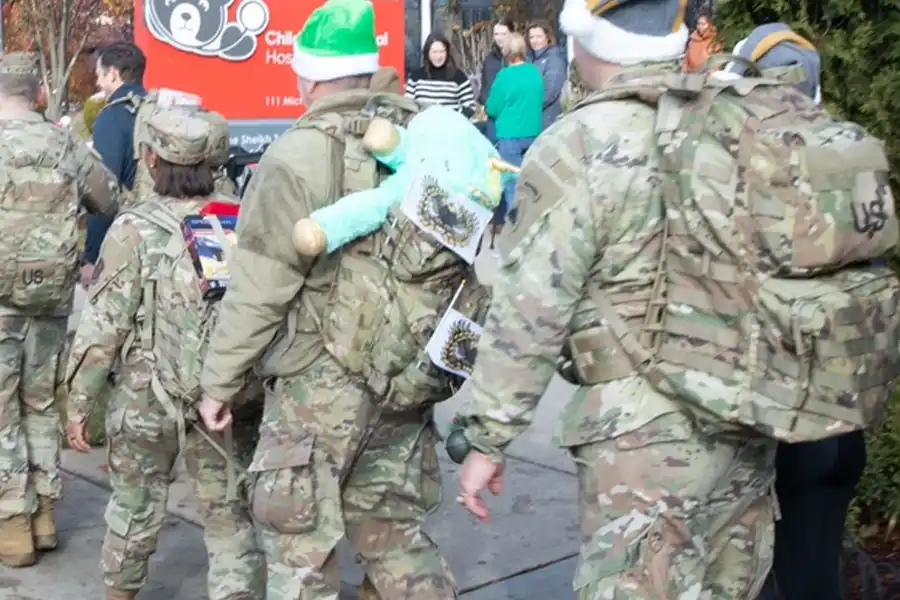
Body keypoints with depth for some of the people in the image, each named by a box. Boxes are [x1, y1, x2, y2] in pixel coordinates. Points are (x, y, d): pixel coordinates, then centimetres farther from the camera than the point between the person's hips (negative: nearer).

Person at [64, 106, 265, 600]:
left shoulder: (135, 229, -11)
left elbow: (104, 323, -11)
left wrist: (78, 401, -2)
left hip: (149, 396, -1)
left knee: (135, 506, 20)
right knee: (231, 515, 9)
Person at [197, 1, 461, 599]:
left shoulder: (300, 154, -15)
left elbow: (259, 288, -14)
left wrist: (219, 380, -4)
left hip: (321, 382, -7)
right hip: (404, 379, 7)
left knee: (300, 539, 7)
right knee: (392, 526, 18)